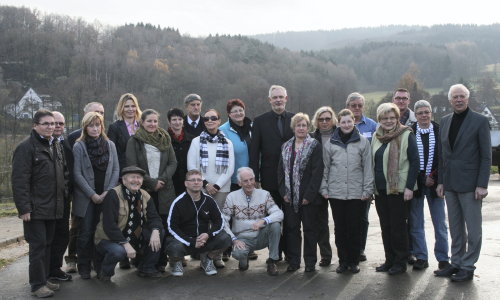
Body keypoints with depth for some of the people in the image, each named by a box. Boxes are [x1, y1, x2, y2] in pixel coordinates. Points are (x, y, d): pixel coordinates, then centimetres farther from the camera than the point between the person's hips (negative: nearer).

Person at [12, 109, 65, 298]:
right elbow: (20, 180, -15)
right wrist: (24, 208, -20)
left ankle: (44, 279, 23)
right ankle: (37, 285, 3)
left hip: (53, 207, 8)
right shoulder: (26, 147, -10)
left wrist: (61, 201, 18)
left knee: (47, 244, 13)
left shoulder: (55, 146, 15)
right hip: (36, 209, -8)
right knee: (38, 245, -4)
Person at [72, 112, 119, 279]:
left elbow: (116, 170, 7)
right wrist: (92, 194, -10)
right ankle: (84, 267, 10)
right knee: (86, 232, 0)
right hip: (86, 197, -2)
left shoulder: (110, 145, 8)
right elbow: (77, 173, -5)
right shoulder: (79, 146, -1)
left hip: (106, 196, 2)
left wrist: (108, 192, -5)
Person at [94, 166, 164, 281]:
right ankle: (104, 271, -2)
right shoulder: (113, 195, -20)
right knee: (118, 251, -38)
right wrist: (125, 244, -32)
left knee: (160, 232, -9)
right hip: (109, 239, -6)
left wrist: (155, 231, -25)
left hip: (134, 237, 7)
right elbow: (109, 226, -26)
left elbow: (154, 217, -1)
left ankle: (147, 268, 6)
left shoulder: (144, 196, 2)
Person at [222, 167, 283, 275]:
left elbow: (279, 214, -14)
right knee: (237, 253, -35)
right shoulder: (232, 197, -3)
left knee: (275, 225, -27)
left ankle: (272, 261, -10)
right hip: (243, 239, -2)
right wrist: (234, 239, -17)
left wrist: (263, 221, -32)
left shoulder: (264, 194, -2)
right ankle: (243, 260, 6)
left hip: (261, 237, 2)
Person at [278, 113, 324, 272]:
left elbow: (317, 172, -10)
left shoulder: (315, 146, -4)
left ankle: (310, 262, 13)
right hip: (290, 197, 4)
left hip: (308, 197, -4)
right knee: (292, 228, 8)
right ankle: (293, 261, 17)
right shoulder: (286, 147, 11)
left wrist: (309, 195, -15)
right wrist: (284, 192, 0)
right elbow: (281, 171, 10)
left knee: (309, 229, 5)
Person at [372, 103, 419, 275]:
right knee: (385, 226, 10)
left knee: (398, 226, -1)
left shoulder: (406, 135, -5)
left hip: (398, 189, -6)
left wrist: (409, 187, -15)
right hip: (380, 189, 6)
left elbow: (414, 161, -9)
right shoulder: (376, 137, 13)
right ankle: (390, 260, 19)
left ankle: (400, 262, 9)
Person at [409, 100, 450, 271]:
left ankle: (443, 258, 13)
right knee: (416, 224, 3)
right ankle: (421, 258, 12)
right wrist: (422, 179, -6)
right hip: (415, 183, 0)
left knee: (440, 223, 4)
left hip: (435, 182, 0)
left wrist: (434, 177, -7)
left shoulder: (440, 131, 3)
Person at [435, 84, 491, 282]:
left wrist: (482, 185, -13)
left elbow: (486, 156, -7)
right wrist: (441, 181, 10)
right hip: (450, 184, 5)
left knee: (473, 228, 2)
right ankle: (456, 263, 22)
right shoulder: (445, 122, 11)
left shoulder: (480, 121, -5)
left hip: (470, 184, -5)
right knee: (455, 228, 12)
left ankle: (468, 267, 10)